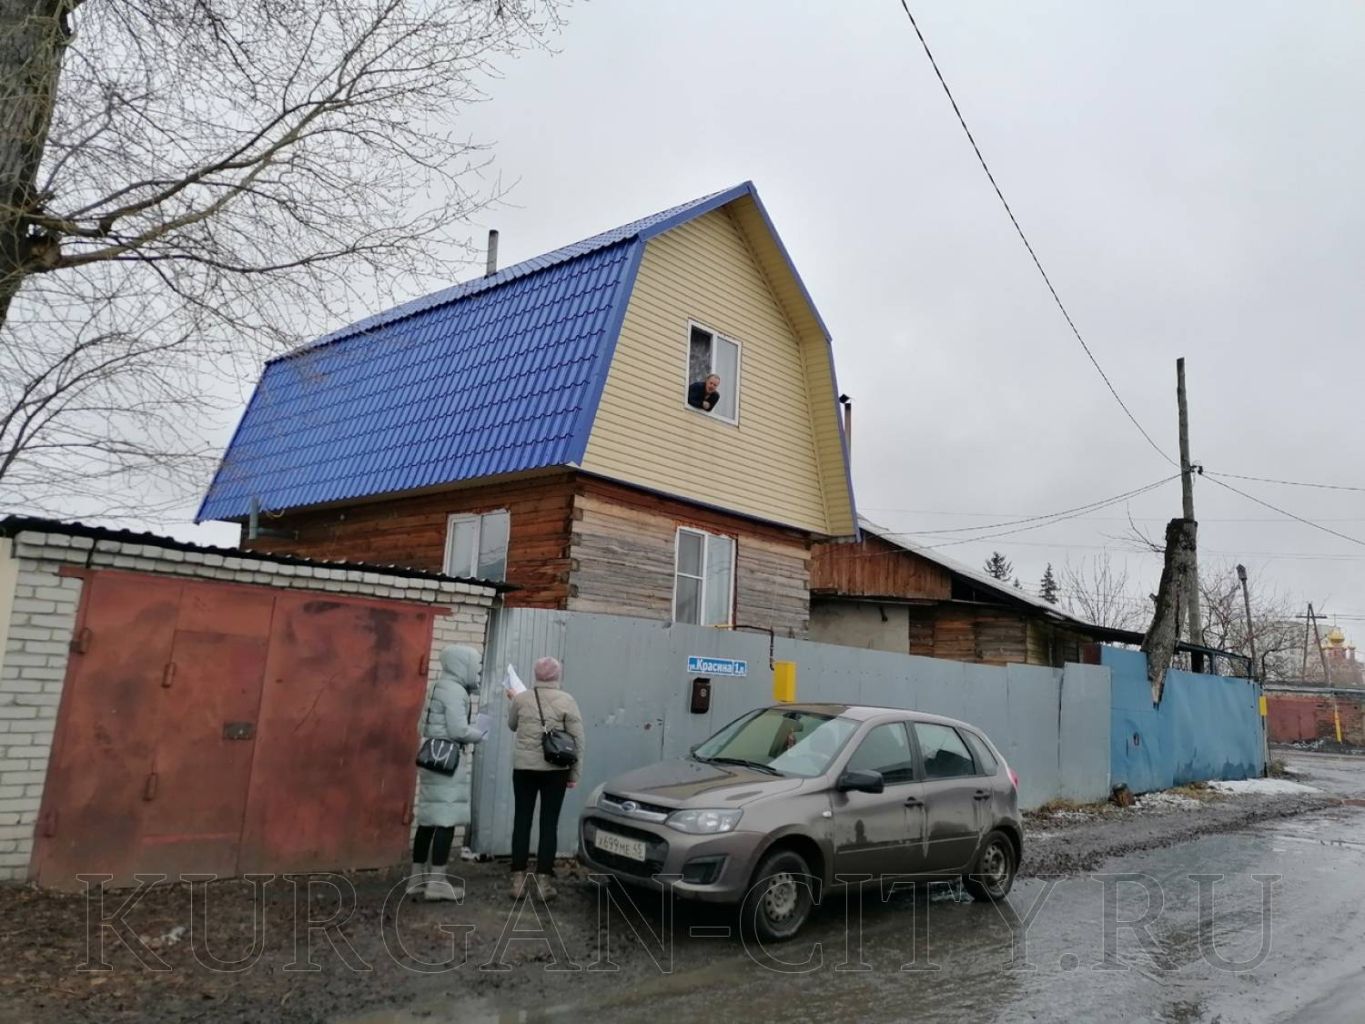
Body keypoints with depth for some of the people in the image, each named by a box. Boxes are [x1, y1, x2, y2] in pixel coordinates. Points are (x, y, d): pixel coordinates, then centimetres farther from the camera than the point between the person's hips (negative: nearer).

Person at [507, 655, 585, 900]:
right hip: (555, 769, -1)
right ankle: (543, 879, 4)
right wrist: (575, 774, 2)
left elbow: (512, 725, 19)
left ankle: (518, 879, 10)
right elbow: (577, 740, -5)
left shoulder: (521, 698, 1)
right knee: (549, 823, 4)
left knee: (522, 821, 8)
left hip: (524, 767, 2)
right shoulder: (567, 701, -4)